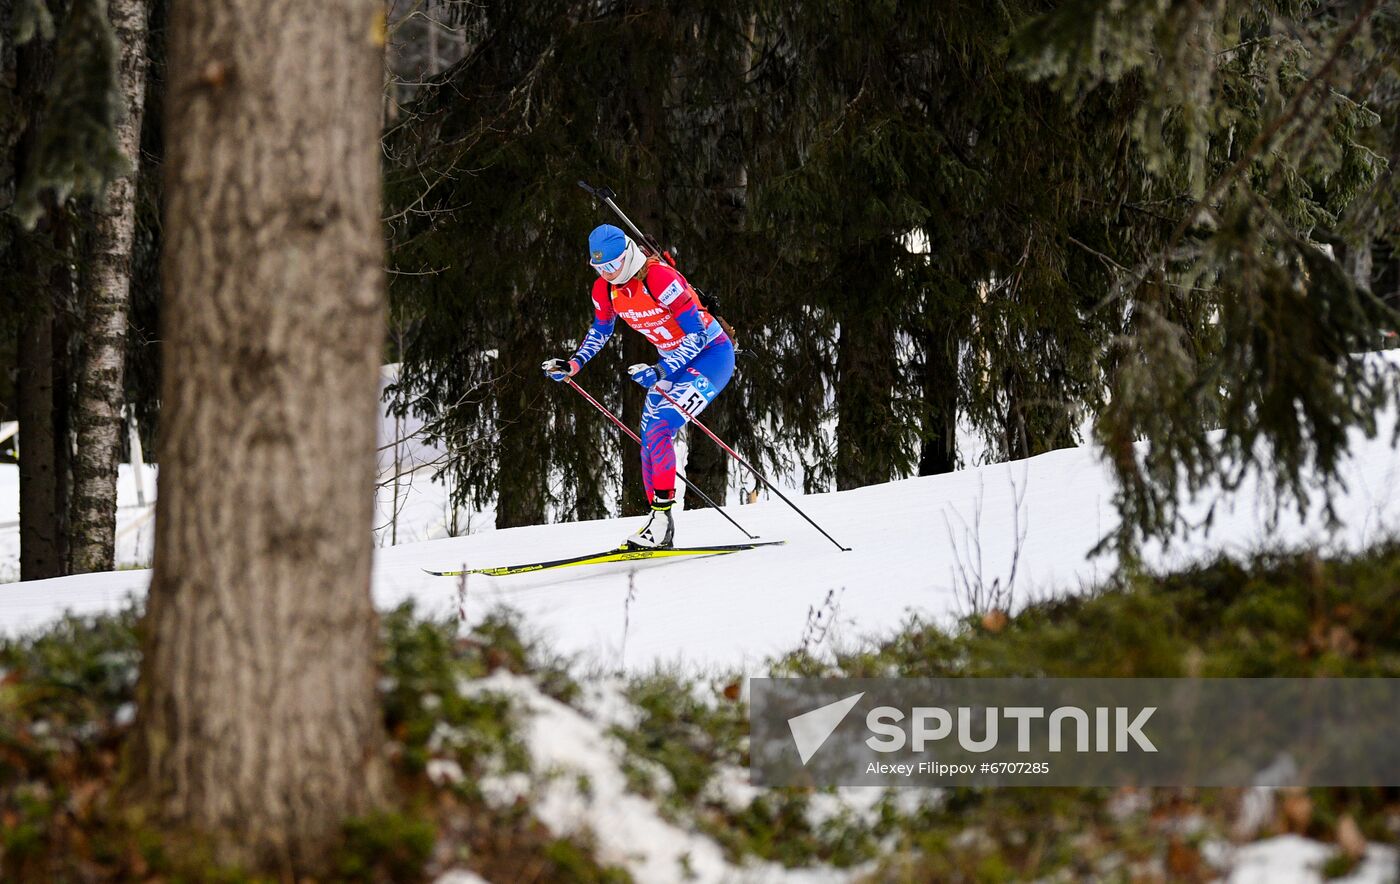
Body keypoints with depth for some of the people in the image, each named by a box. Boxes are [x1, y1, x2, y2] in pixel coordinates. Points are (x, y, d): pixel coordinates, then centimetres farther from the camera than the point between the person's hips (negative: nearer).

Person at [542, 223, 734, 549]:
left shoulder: (660, 278, -28)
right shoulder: (605, 289, -4)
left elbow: (697, 334, -26)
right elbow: (600, 331, 16)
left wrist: (662, 372, -35)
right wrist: (572, 364, 3)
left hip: (711, 354, -9)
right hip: (672, 361, 9)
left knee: (659, 431, -22)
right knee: (649, 442, 4)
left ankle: (662, 515, -20)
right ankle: (660, 525, 11)